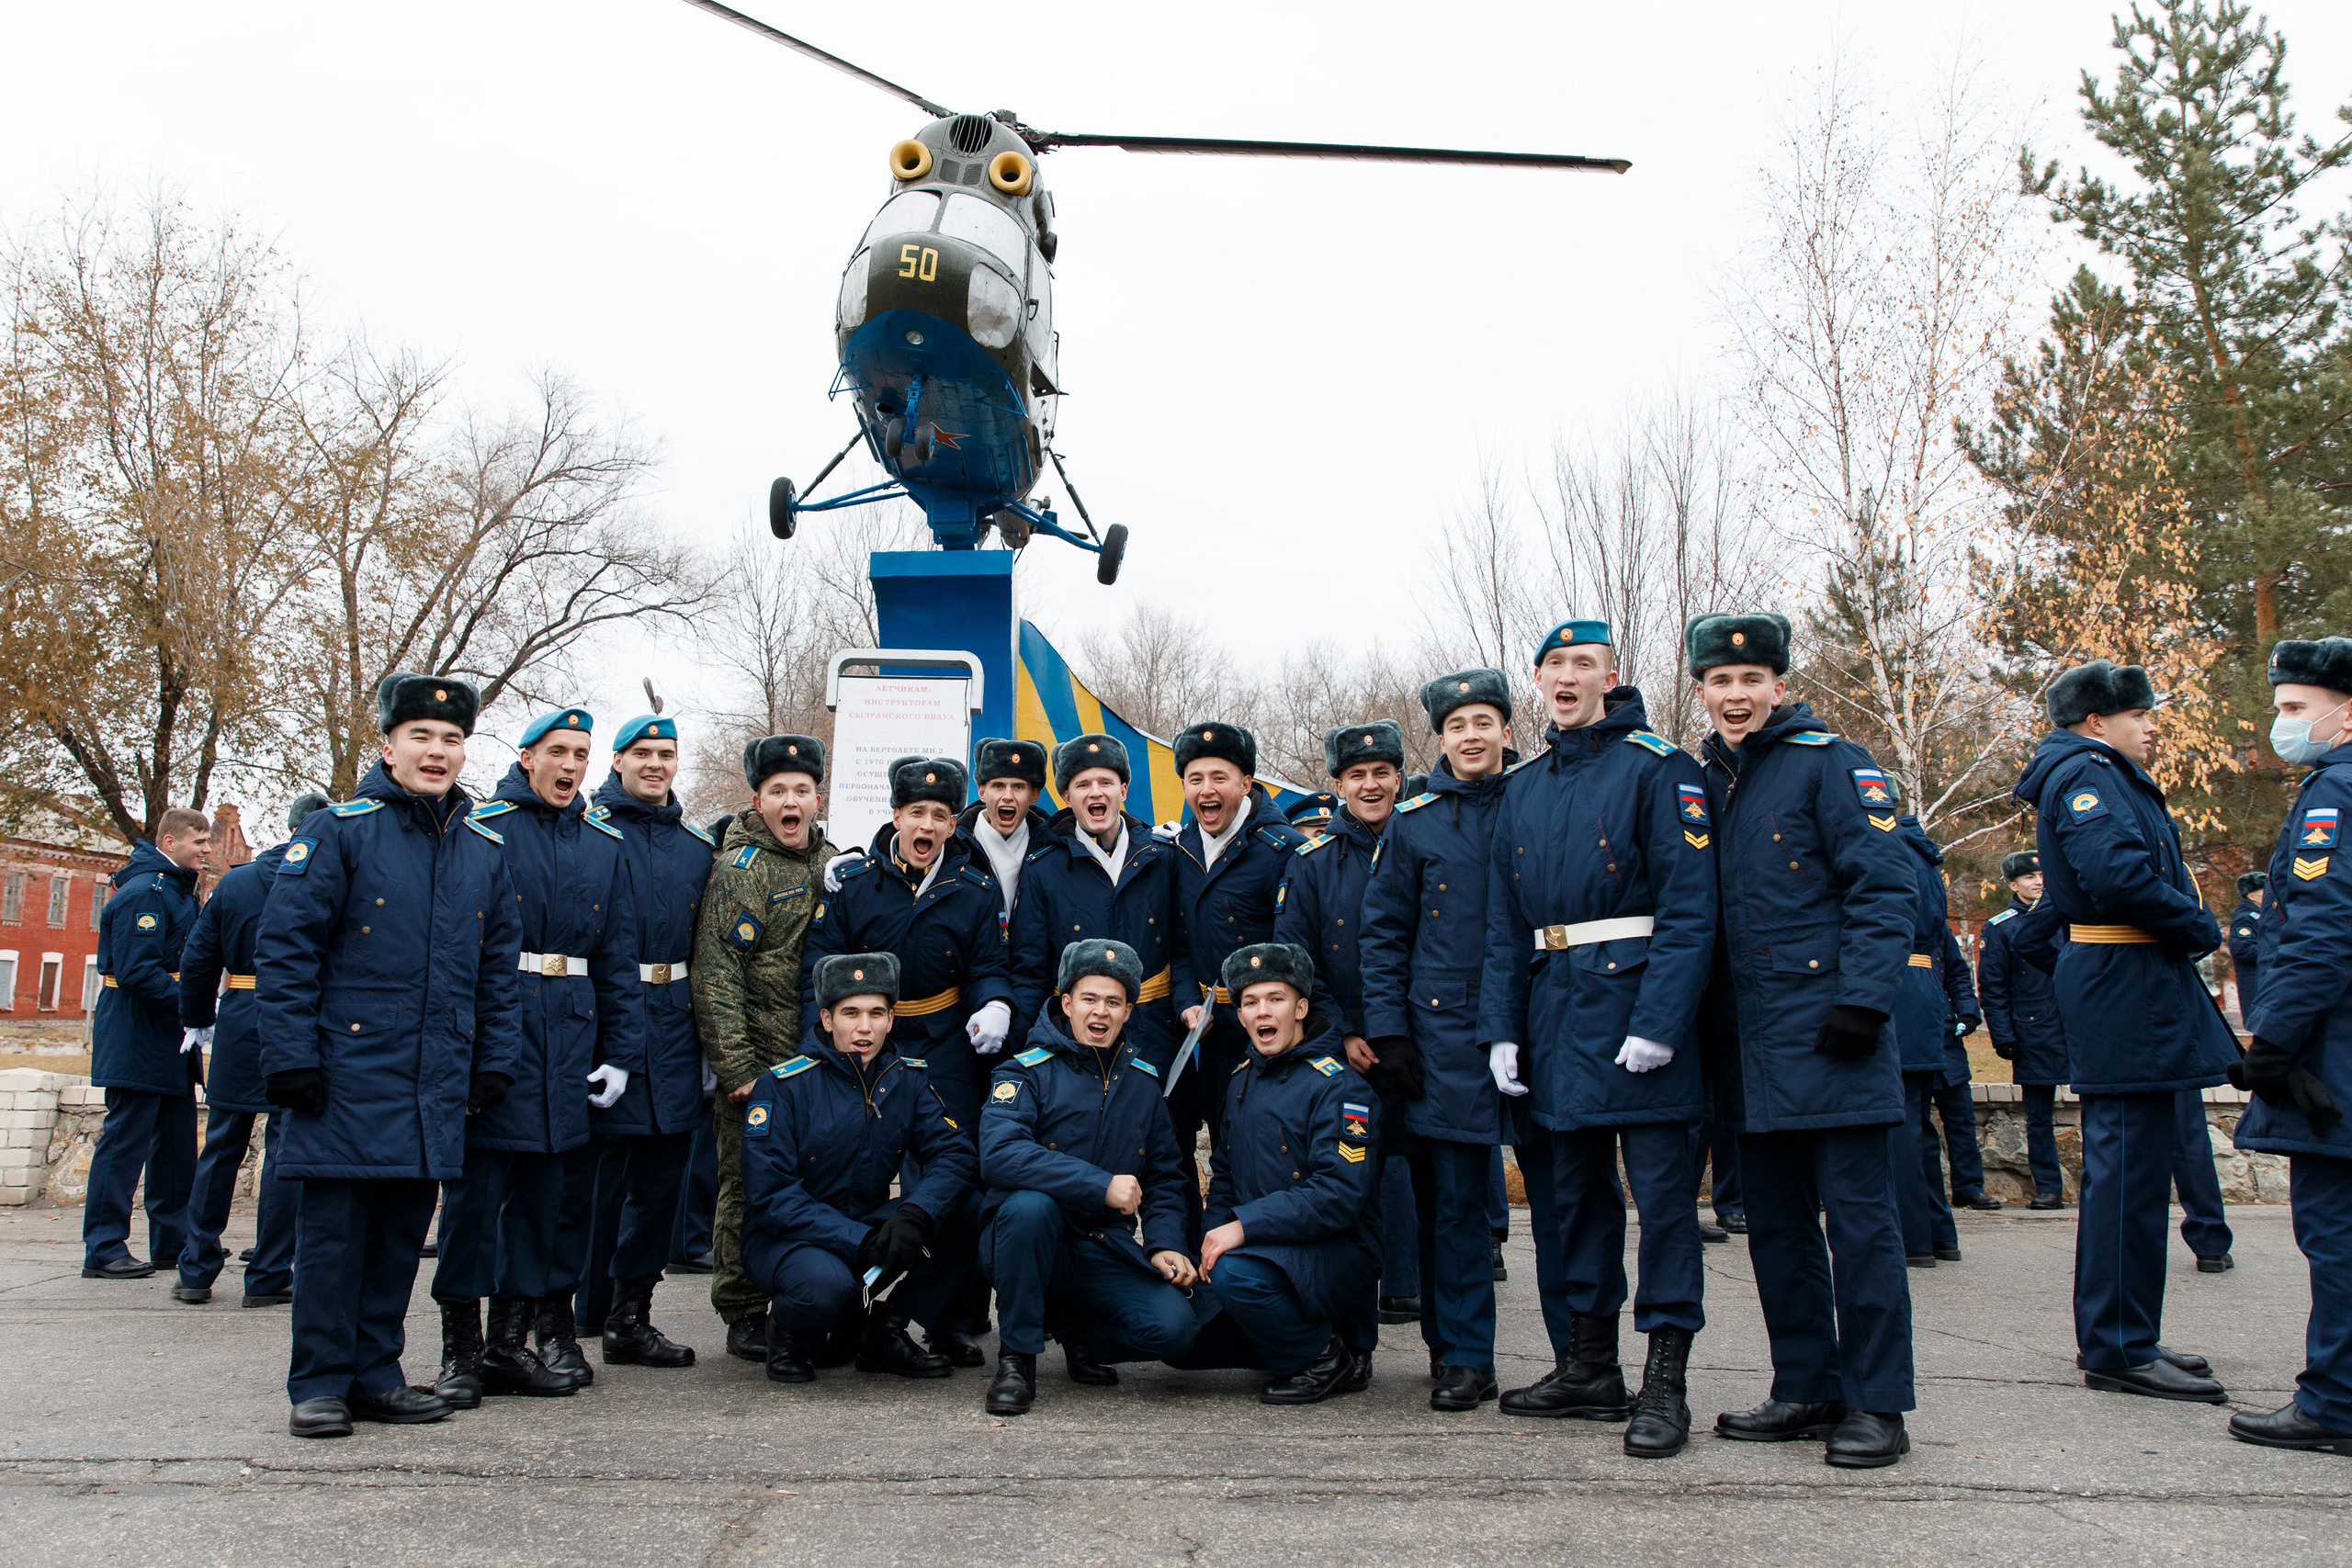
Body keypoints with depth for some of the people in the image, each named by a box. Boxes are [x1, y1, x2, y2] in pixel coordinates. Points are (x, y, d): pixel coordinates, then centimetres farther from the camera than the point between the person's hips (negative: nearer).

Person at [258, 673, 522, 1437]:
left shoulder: (485, 851, 11)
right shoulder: (337, 832, -4)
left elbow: (500, 968, 14)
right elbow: (285, 948, -6)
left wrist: (495, 1063, 8)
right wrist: (290, 1059, -11)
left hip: (437, 1087, 5)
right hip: (348, 1077, -4)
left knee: (402, 1231, 11)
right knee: (333, 1230, 1)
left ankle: (376, 1374, 22)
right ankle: (320, 1386, 12)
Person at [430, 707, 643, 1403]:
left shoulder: (603, 844, 12)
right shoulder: (482, 829, -1)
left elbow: (618, 955, 12)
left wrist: (621, 1052, 6)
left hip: (570, 1035, 5)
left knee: (547, 1183, 8)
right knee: (476, 1180, -2)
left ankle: (513, 1338, 18)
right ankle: (461, 1349, 7)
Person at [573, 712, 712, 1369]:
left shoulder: (697, 845, 14)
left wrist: (706, 1040, 14)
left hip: (673, 1021, 5)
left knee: (663, 1170, 7)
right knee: (601, 1167, -1)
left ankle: (629, 1318, 17)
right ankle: (589, 1311, 13)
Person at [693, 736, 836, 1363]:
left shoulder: (832, 864, 12)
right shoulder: (739, 869, -8)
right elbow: (715, 972, -12)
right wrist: (736, 1067, -16)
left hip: (820, 1053, 6)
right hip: (756, 1055, -5)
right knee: (747, 1182, 0)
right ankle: (743, 1313, 13)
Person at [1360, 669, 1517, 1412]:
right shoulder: (1414, 822, 6)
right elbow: (1383, 932, 6)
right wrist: (1388, 1031, -2)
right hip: (1443, 1035, 0)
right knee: (1451, 1197, 1)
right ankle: (1462, 1355, 11)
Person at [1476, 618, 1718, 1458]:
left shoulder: (1657, 767, -4)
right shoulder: (1522, 787, 14)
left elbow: (1689, 906, -12)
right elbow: (1505, 924, 13)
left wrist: (1660, 1023, -20)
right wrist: (1501, 1029, 4)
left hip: (1635, 995, -6)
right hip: (1553, 1005, 6)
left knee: (1661, 1187, -2)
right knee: (1570, 1189, 12)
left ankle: (1666, 1382, 6)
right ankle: (1587, 1366, 23)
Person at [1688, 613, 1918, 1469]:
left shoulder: (1832, 766, -4)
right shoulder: (1701, 783, 14)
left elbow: (1885, 889, -10)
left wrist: (1862, 999, -19)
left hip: (1830, 1040, -7)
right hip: (1752, 1045, 7)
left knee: (1859, 1219, -1)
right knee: (1776, 1223, 12)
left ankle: (1875, 1405, 9)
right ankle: (1806, 1388, 24)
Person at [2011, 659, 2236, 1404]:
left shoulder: (2109, 779, 25)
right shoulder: (2087, 774, -9)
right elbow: (2118, 874, -26)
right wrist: (2200, 927, -13)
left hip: (2127, 992, 11)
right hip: (2127, 990, -11)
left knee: (2134, 1166, 14)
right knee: (2128, 1167, -9)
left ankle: (2124, 1340, 21)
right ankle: (2119, 1349, -5)